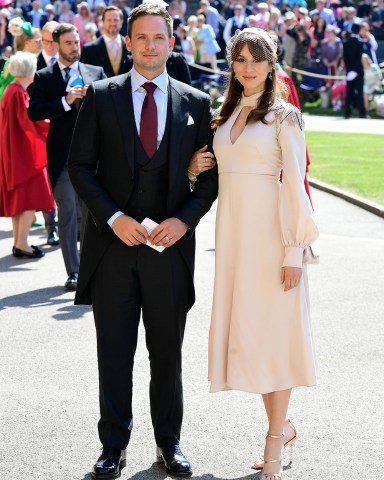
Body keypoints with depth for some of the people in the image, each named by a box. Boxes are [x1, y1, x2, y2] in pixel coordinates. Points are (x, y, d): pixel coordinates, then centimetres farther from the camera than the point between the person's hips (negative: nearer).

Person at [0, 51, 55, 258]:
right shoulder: (18, 94, -18)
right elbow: (29, 121, -23)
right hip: (23, 151, -10)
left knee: (19, 200, 13)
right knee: (31, 197, -8)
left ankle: (18, 242, 16)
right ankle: (22, 244, -8)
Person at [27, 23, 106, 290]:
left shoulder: (96, 73, 10)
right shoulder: (43, 78, 4)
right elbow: (34, 112, -8)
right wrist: (66, 101, -18)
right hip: (62, 155, -2)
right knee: (67, 213, -1)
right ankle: (73, 272, 1)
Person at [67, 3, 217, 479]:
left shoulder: (195, 103, 5)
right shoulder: (101, 96, 2)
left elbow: (211, 173, 7)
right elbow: (79, 165, 1)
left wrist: (184, 219, -9)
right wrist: (113, 217, -11)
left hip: (170, 244, 1)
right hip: (113, 243, -1)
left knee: (167, 354, 10)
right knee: (114, 354, 5)